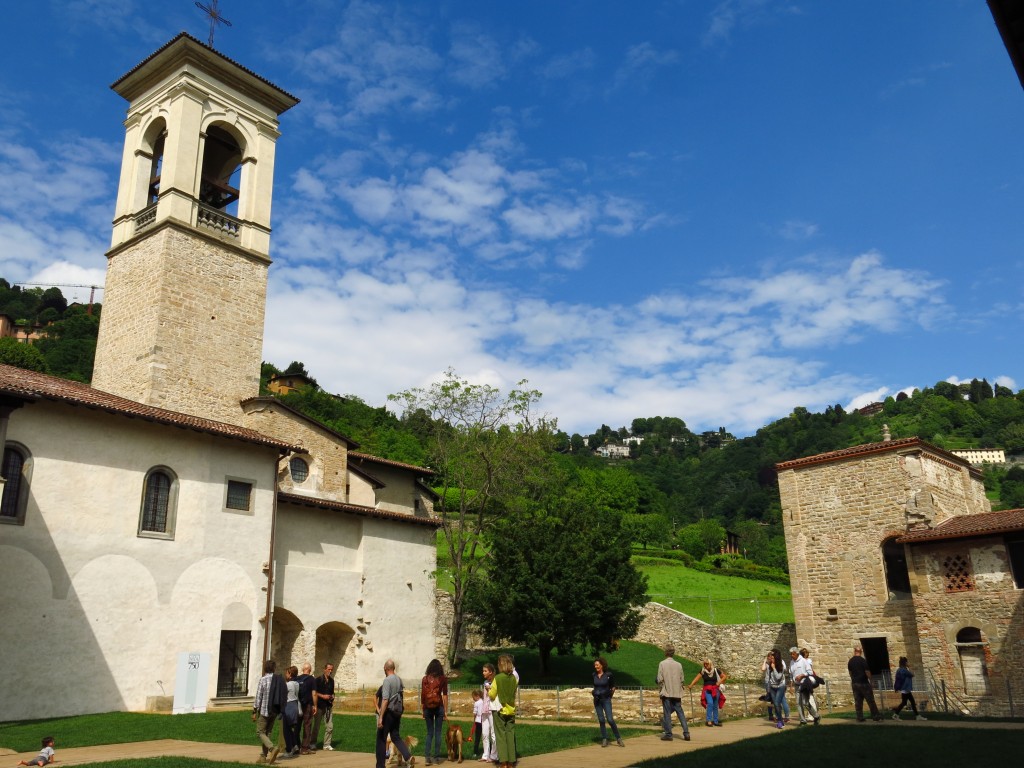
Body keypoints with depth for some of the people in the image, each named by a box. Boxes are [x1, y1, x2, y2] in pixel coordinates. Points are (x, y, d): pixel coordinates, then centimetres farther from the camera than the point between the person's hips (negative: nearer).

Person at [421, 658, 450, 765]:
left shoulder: (425, 679, 4)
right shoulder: (443, 679, 1)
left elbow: (422, 695, 2)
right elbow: (445, 695, 0)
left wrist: (422, 710, 9)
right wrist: (446, 711, 5)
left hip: (428, 708, 1)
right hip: (439, 707, -1)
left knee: (429, 732, 10)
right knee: (438, 732, 7)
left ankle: (427, 757, 1)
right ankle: (437, 756, 7)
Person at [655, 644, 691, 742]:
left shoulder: (662, 663, -8)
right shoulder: (678, 664, 3)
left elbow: (660, 679, -9)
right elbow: (681, 680, 6)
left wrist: (660, 691, 3)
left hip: (666, 693, -3)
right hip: (677, 693, 3)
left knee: (667, 714, 2)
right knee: (680, 713, 9)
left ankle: (668, 734, 3)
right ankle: (686, 733, 5)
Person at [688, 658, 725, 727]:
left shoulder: (715, 670, 1)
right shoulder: (702, 671, -2)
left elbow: (724, 677, 12)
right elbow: (697, 678, -12)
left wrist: (719, 682, -2)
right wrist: (691, 685, -23)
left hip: (715, 690, 2)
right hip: (707, 690, -2)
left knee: (715, 706, 6)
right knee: (710, 703, -22)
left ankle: (715, 721, 19)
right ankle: (708, 720, -16)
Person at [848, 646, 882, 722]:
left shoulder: (850, 661, 6)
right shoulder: (863, 660, -11)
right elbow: (867, 672, -13)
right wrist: (870, 680, -2)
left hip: (854, 683, 5)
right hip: (863, 683, -5)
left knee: (858, 702, 6)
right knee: (870, 700, 3)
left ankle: (860, 718, 5)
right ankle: (875, 716, 5)